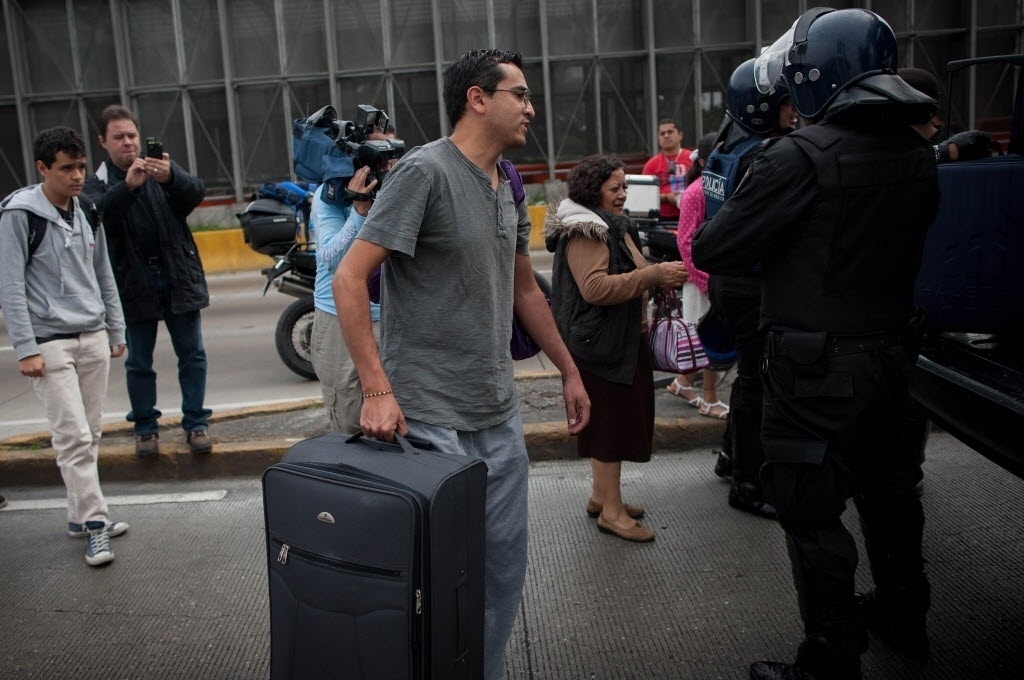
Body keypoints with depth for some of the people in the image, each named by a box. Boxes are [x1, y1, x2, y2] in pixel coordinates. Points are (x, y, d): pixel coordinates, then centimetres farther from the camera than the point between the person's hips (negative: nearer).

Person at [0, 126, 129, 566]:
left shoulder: (88, 212, 10)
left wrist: (116, 331, 16)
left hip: (93, 339, 6)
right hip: (50, 343, -6)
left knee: (90, 434, 9)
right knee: (74, 437, -7)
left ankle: (81, 514, 21)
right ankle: (94, 524, 0)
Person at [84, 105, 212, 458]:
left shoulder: (165, 170, 6)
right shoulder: (98, 183, 3)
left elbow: (196, 193, -11)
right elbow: (100, 215, -17)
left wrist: (172, 177, -32)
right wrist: (127, 186, -34)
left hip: (177, 277, 1)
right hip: (134, 282, 0)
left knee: (192, 354, 4)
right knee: (139, 362, 8)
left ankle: (195, 423, 13)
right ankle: (145, 427, 20)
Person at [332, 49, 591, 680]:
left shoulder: (508, 186, 10)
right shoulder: (424, 171, -13)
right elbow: (349, 278, -16)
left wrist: (570, 371, 22)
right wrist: (379, 391, -21)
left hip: (500, 415, 8)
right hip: (430, 418, -7)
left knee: (505, 563, 15)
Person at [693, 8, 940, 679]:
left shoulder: (800, 155, -18)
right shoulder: (917, 153, 4)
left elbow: (713, 251, -16)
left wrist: (742, 203, 4)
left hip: (816, 367, -8)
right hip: (891, 352, 8)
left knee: (814, 512, 4)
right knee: (889, 487, 24)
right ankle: (904, 616, 44)